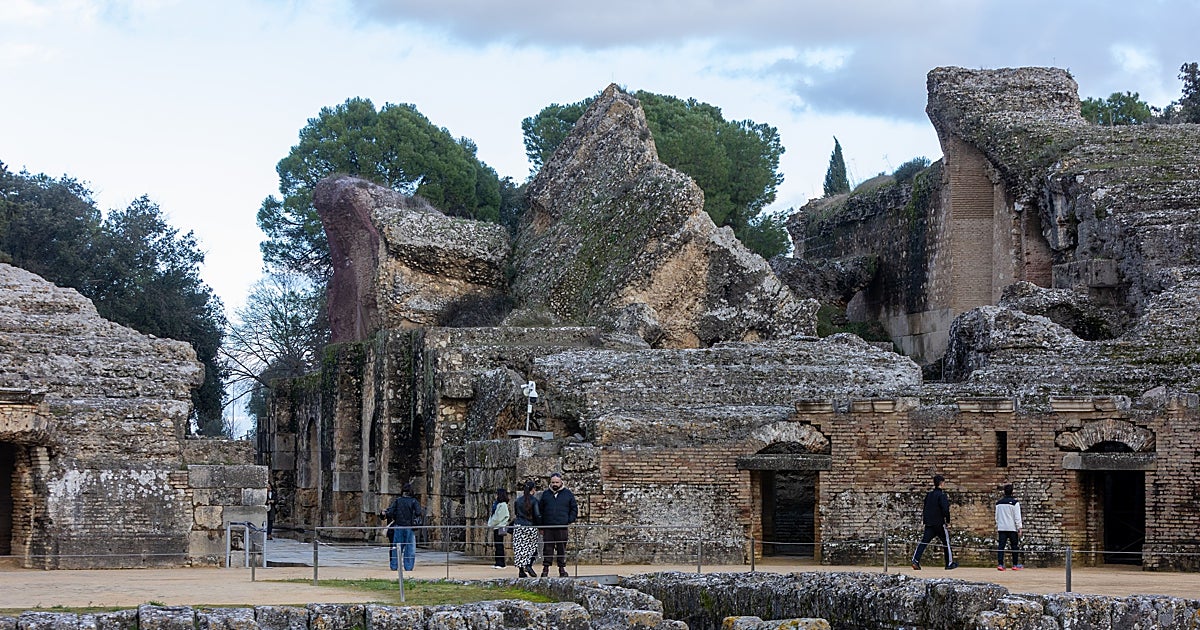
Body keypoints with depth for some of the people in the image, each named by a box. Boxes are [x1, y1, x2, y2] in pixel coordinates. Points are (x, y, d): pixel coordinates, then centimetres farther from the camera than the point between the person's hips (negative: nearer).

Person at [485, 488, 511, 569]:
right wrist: (489, 524, 6)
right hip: (496, 527, 9)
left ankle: (500, 563, -5)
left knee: (499, 546, -7)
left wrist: (490, 525, -9)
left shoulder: (502, 505, -12)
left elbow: (498, 517, -15)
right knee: (497, 545, 9)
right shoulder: (496, 504, 16)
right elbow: (492, 516, 18)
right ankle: (498, 563, 12)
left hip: (500, 528, -9)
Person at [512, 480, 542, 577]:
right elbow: (537, 515, -12)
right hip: (531, 527, -4)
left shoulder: (518, 500, 6)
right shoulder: (534, 500, -9)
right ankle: (529, 565, -9)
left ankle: (521, 571, 4)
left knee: (520, 548, 5)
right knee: (533, 547, 10)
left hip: (519, 526, 4)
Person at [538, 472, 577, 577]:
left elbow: (574, 509, 12)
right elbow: (540, 510, 11)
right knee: (547, 549, 0)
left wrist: (569, 520, -2)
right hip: (548, 528, 0)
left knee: (562, 549, 5)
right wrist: (541, 526, 5)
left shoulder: (568, 494, 7)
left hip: (562, 528, 0)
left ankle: (562, 569, 13)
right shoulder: (545, 494, 9)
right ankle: (545, 569, 5)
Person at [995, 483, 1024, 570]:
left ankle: (1000, 564, -8)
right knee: (1015, 546, 6)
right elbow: (1017, 517, -9)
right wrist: (1019, 528, -4)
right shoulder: (1014, 502, -8)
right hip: (1012, 528, -4)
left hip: (1001, 528, 4)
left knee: (1000, 546, 1)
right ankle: (1015, 565, 9)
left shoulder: (998, 503, 8)